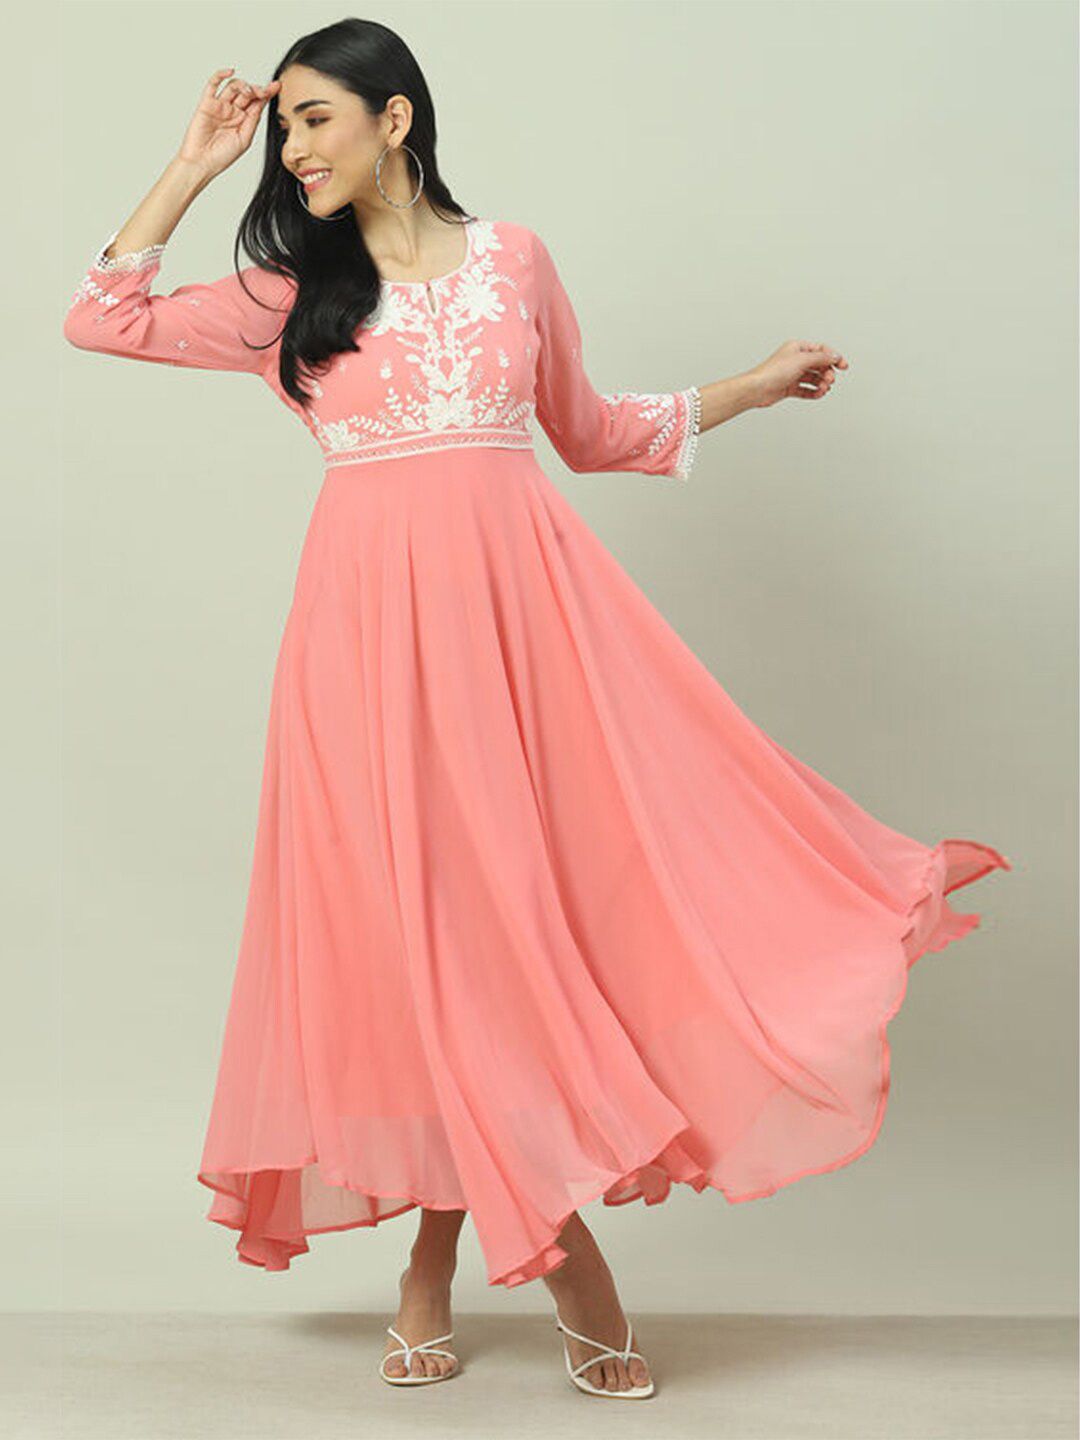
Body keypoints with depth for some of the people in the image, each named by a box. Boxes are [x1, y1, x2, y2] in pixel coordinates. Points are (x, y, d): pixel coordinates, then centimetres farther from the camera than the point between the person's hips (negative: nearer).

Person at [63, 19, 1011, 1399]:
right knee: (419, 912, -4)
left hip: (519, 595, 1)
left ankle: (439, 1256, 11)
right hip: (376, 613, 0)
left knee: (514, 893, -4)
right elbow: (98, 317, 6)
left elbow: (586, 427, 22)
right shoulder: (290, 295, 11)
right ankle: (561, 1245, 7)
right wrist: (194, 165, 6)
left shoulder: (512, 258, 12)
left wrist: (753, 386, 19)